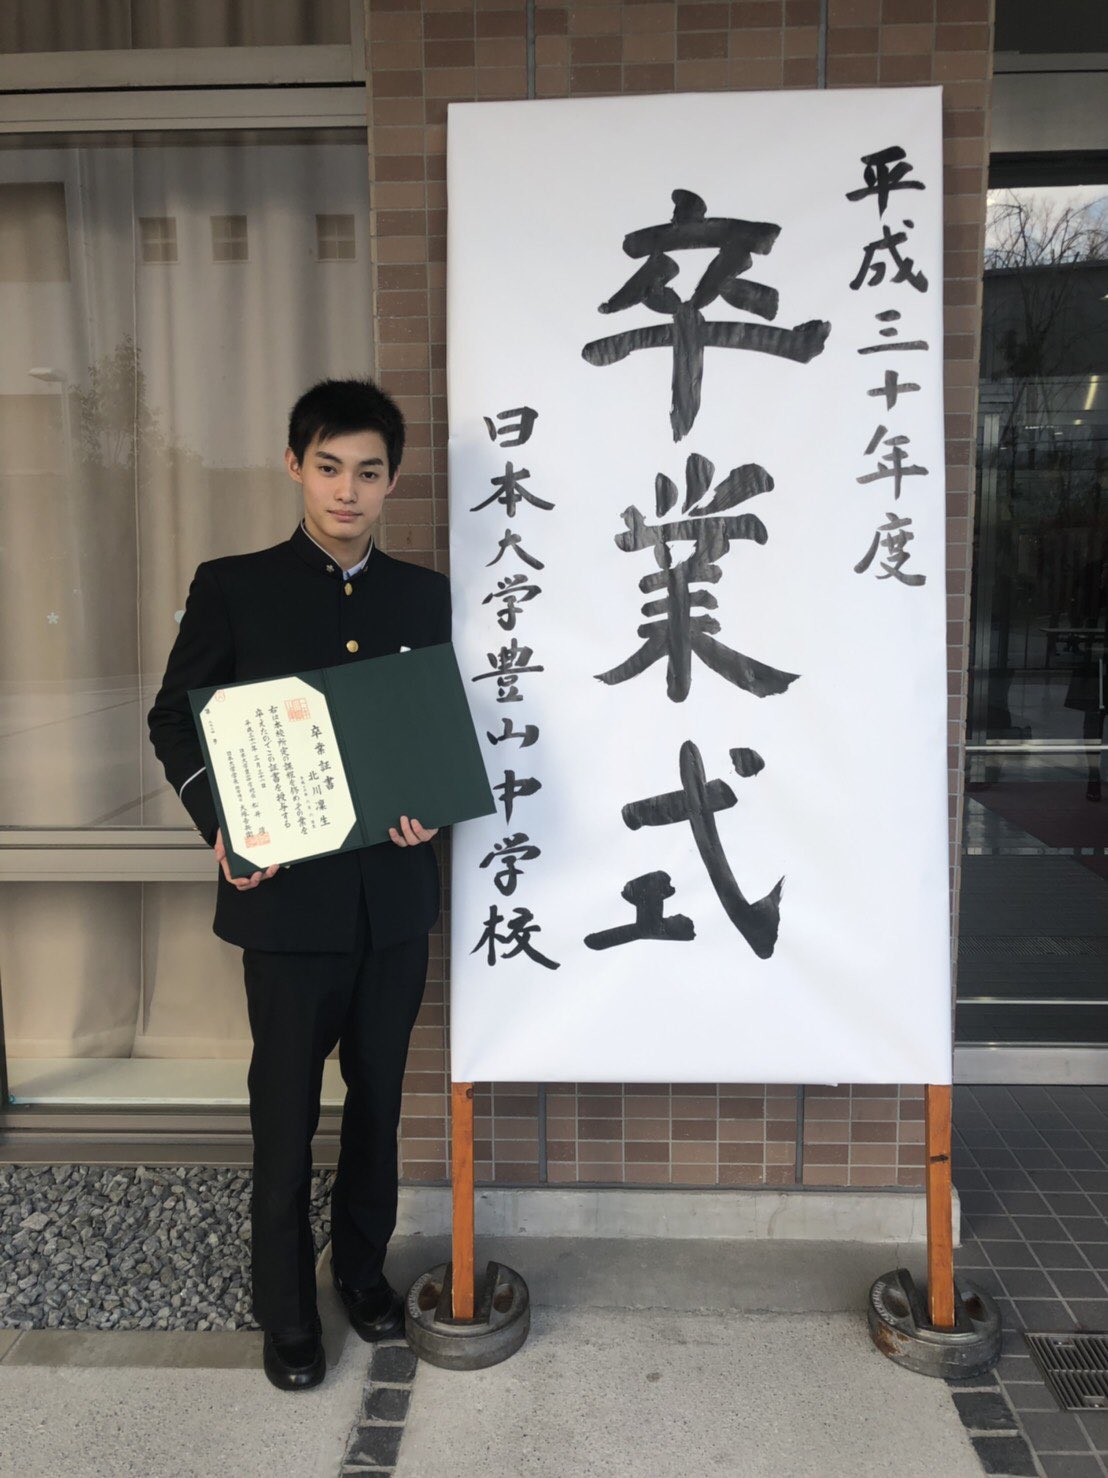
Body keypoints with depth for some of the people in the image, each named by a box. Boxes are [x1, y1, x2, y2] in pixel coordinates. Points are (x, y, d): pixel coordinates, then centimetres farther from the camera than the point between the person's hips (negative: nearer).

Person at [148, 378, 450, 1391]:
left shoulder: (424, 596, 5)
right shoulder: (234, 587, -3)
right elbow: (175, 717, 1)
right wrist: (220, 820, -15)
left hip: (394, 891, 3)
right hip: (288, 892, -3)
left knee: (379, 1095, 18)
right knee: (286, 1113, 10)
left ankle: (364, 1265, 41)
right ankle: (286, 1309, 31)